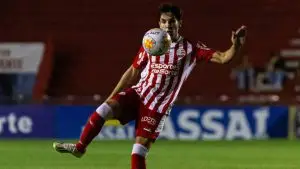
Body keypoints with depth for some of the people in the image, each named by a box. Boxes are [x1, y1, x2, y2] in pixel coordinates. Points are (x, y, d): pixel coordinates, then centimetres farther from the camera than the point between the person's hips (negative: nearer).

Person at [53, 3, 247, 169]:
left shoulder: (191, 49, -2)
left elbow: (222, 58, -8)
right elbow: (132, 73, 14)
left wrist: (236, 45, -30)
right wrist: (111, 97, 12)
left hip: (158, 107, -2)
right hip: (137, 93, 3)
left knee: (138, 152, -9)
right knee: (104, 109, -24)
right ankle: (79, 147, -9)